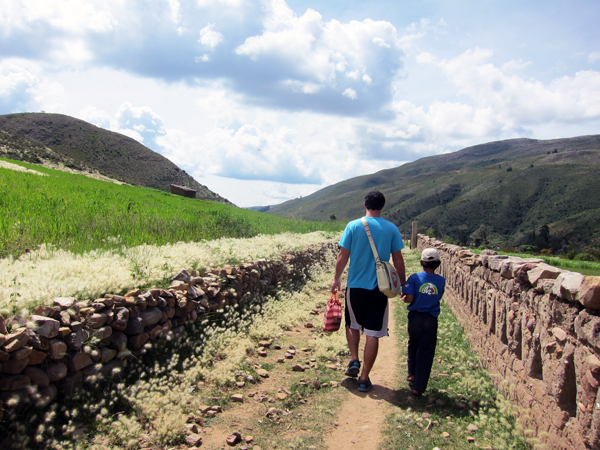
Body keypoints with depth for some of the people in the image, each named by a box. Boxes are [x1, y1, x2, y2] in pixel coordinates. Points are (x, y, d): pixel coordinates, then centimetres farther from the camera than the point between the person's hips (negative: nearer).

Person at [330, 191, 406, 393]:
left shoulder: (353, 226, -4)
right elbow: (398, 260, 1)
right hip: (380, 288, 0)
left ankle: (354, 360, 12)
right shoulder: (391, 229, -2)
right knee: (373, 334, 6)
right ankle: (364, 378, 11)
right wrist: (403, 284, 13)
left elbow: (343, 256, -3)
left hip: (355, 286, 0)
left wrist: (336, 279, 10)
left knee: (352, 325, 24)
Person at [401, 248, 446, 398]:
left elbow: (409, 299, -17)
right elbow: (438, 298, 7)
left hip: (415, 317, 0)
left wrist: (403, 296, 3)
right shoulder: (441, 281, -4)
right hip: (431, 319, 0)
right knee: (426, 351, 5)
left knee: (413, 346, 23)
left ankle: (412, 375, 33)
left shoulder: (415, 278, -11)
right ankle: (418, 388, 7)